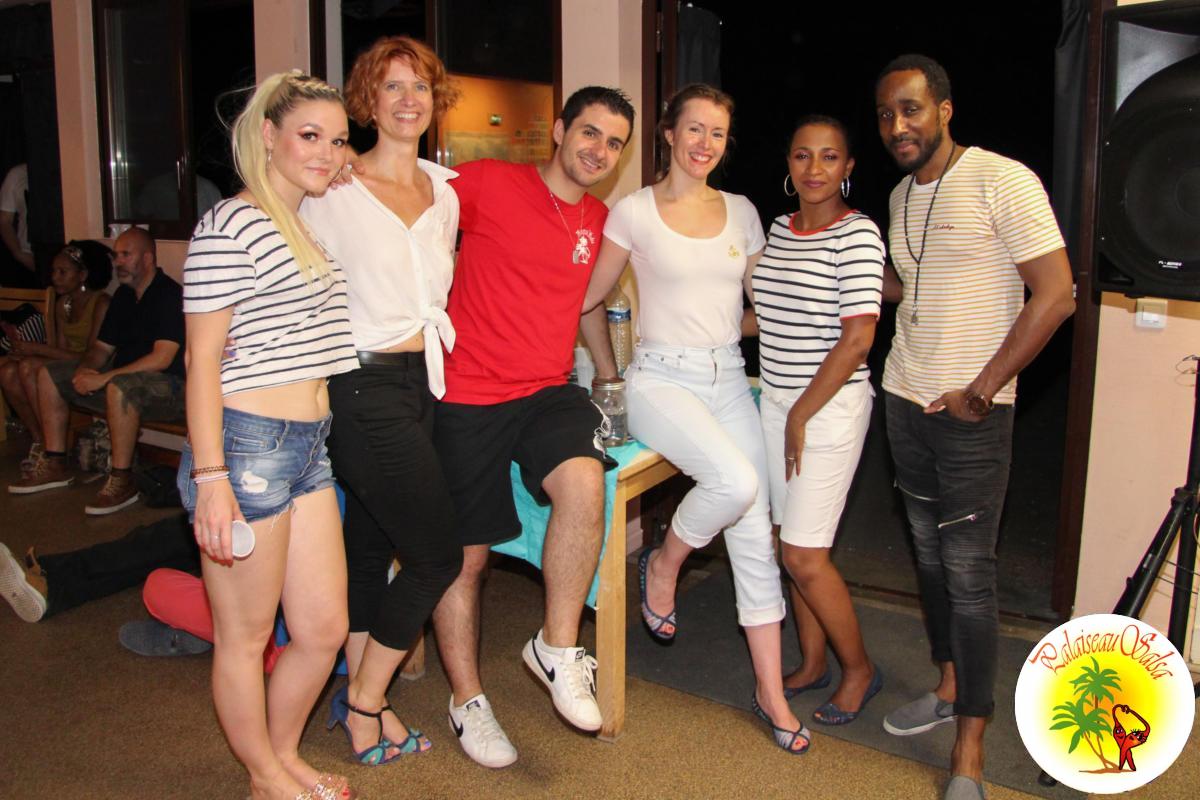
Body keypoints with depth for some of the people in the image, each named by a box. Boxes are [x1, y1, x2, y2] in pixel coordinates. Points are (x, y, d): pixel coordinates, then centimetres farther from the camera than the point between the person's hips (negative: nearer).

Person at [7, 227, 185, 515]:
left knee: (119, 387, -40)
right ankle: (55, 464, 13)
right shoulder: (124, 295, 12)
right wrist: (84, 371, -7)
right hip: (125, 377, 10)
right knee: (49, 374, 9)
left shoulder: (169, 295, -16)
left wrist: (104, 378, -25)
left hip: (168, 386, -10)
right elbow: (102, 347, 16)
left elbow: (162, 358, -25)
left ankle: (122, 481, -28)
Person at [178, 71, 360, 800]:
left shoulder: (312, 229, 16)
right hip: (247, 446, -8)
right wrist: (210, 476, -17)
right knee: (245, 636, 9)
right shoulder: (231, 227, -10)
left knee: (325, 629, 14)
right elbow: (202, 358, -13)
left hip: (309, 448, 9)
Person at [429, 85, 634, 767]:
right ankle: (467, 700, 27)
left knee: (584, 480, -28)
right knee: (465, 555, 5)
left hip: (548, 391, 4)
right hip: (469, 397, -3)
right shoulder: (488, 182, -4)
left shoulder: (599, 219, 13)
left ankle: (559, 649, -6)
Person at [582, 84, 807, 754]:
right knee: (737, 480, -30)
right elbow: (589, 298, 6)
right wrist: (605, 365, 2)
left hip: (728, 378, 4)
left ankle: (771, 690, 12)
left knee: (755, 533, -1)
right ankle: (664, 565, 2)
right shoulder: (635, 212, -1)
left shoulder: (742, 211, 10)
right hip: (663, 378, -4)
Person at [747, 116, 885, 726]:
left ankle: (859, 668, 19)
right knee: (796, 545, 14)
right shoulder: (778, 229, 9)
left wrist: (802, 416, -15)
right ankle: (812, 664, 31)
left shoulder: (857, 233, -13)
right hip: (776, 402, 7)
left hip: (830, 407, -7)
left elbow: (858, 338, -18)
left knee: (803, 554, -4)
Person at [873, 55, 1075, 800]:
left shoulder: (1004, 181, -11)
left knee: (968, 571, -4)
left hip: (971, 412, -7)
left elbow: (1055, 295, -15)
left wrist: (980, 391, -16)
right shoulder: (902, 195, 12)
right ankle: (949, 685, 33)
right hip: (905, 401, 7)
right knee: (929, 553, 15)